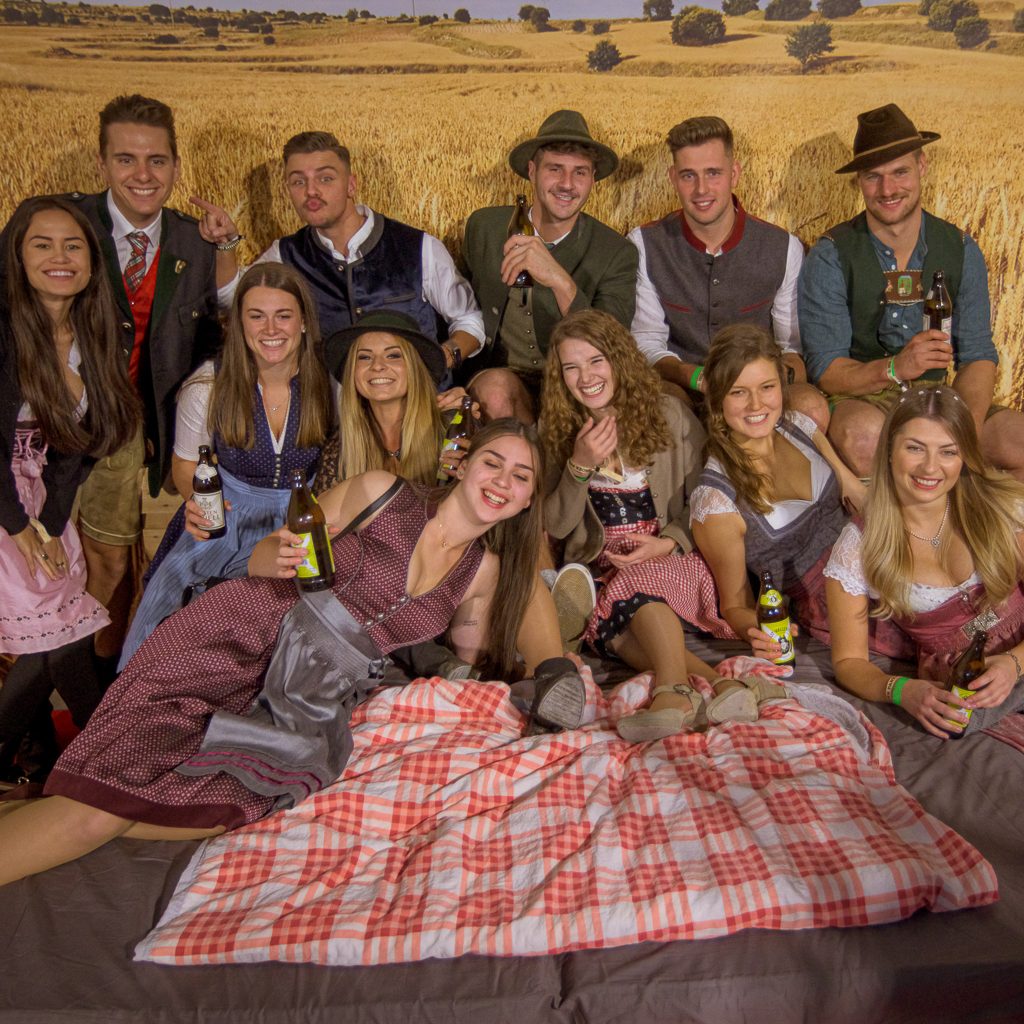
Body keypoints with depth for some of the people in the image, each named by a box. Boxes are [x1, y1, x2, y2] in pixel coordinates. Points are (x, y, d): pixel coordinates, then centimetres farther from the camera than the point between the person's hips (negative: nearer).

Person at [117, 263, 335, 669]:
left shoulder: (327, 383, -8)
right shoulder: (209, 385, -7)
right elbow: (185, 463, 6)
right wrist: (196, 501, -15)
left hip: (303, 521, 0)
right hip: (224, 513, 1)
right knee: (167, 594, -16)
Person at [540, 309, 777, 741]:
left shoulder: (669, 414, 1)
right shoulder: (556, 429, 6)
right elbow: (556, 527, 1)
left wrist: (669, 543, -15)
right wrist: (580, 466, -15)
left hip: (665, 560, -2)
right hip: (599, 568, 2)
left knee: (636, 584, -37)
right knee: (608, 623, -33)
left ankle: (675, 691, -56)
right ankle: (717, 683, -46)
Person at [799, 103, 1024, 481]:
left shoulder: (962, 251, 5)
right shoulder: (830, 257, -8)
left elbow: (978, 356, 2)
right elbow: (825, 370, -12)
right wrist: (894, 368, -31)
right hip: (857, 399, -4)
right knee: (864, 434, -39)